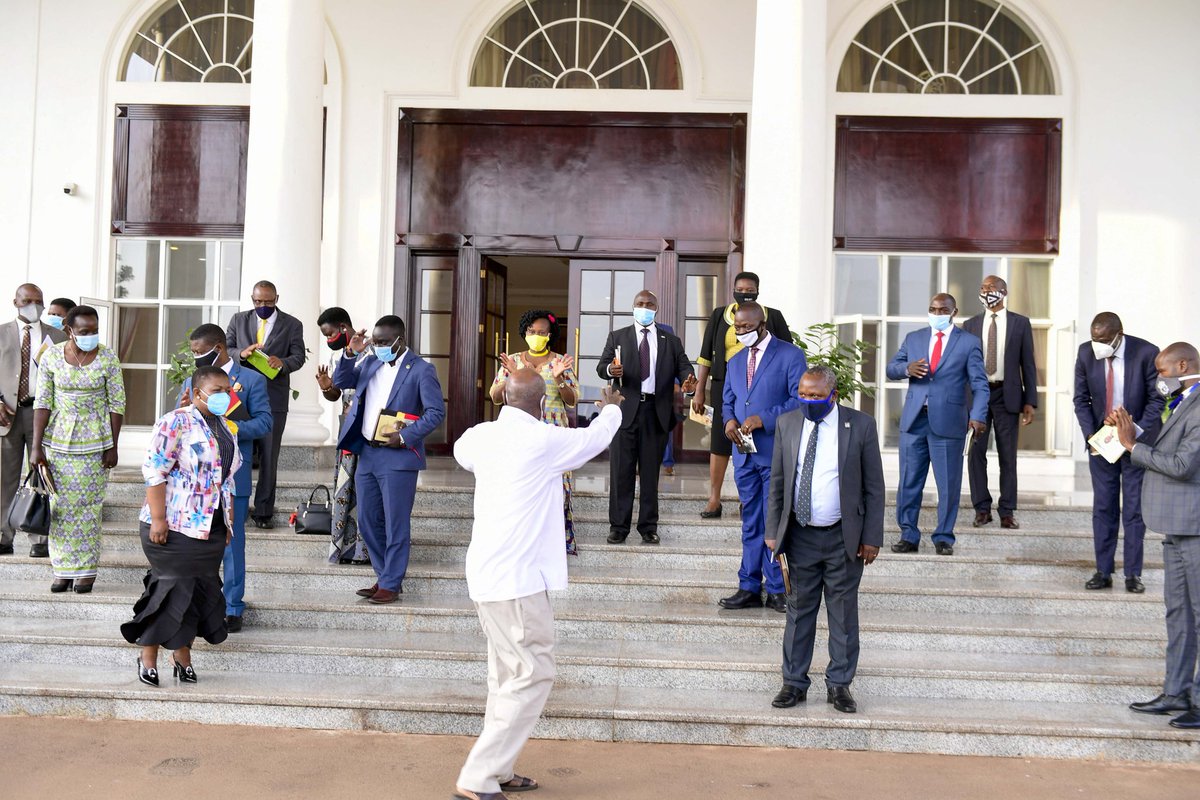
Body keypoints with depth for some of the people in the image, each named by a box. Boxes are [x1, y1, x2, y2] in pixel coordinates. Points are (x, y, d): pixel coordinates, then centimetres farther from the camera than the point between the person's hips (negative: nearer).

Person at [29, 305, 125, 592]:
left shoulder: (108, 359, -6)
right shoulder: (51, 356, -3)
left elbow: (117, 405, -3)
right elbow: (42, 403, -2)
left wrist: (113, 447, -5)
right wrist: (36, 446, -6)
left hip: (95, 442, -1)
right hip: (58, 440, 2)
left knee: (89, 505, 2)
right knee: (61, 505, 5)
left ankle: (86, 570, 11)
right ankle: (63, 569, 14)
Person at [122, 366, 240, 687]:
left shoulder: (226, 428, 13)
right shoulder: (177, 422, -11)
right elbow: (154, 469, -16)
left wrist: (228, 522, 17)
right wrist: (157, 519, -19)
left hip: (212, 529, 7)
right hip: (175, 526, -7)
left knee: (201, 589, 10)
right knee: (173, 589, -3)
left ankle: (182, 655, 21)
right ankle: (148, 656, 13)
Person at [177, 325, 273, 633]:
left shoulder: (251, 380, 0)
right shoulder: (191, 382, 15)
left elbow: (264, 422, -7)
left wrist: (229, 428, -20)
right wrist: (183, 411, -9)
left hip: (232, 475, -5)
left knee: (232, 542, 1)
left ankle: (232, 608, 10)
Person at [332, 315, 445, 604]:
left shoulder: (421, 369, -8)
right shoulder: (371, 363, 11)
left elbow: (436, 412, -12)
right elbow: (341, 381, 12)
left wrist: (405, 436, -18)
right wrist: (350, 353, -4)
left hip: (398, 458, -7)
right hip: (367, 453, 7)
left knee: (396, 525, -1)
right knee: (368, 521, 13)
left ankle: (391, 585, 8)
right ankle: (384, 575, 26)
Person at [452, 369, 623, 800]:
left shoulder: (481, 435, 5)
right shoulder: (544, 440, -14)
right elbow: (596, 438, 5)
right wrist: (611, 409, 29)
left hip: (486, 573, 8)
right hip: (517, 577, -8)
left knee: (508, 675, 16)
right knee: (533, 677, -3)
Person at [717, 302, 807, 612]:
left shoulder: (790, 355, -3)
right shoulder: (735, 361, 18)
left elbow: (800, 400, -10)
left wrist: (763, 419, -18)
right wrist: (729, 419, -2)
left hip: (776, 453, -6)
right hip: (745, 453, 6)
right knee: (751, 523, 10)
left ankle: (777, 590, 7)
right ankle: (750, 588, 15)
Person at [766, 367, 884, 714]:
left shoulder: (861, 425, -5)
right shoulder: (787, 424, 3)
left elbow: (874, 487, -2)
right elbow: (777, 483, 8)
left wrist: (871, 538, -5)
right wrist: (773, 530, 4)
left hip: (844, 537, -2)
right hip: (800, 536, 2)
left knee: (843, 612, 7)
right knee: (799, 609, 9)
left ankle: (839, 684, 19)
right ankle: (794, 682, 19)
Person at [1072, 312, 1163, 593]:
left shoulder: (1146, 353, -16)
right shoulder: (1086, 353, -7)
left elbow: (1157, 399, -8)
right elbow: (1081, 399, 1)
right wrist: (1090, 436, -10)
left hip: (1138, 440, -2)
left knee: (1134, 509, 2)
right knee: (1103, 508, 6)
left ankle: (1133, 574, 10)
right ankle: (1103, 572, 12)